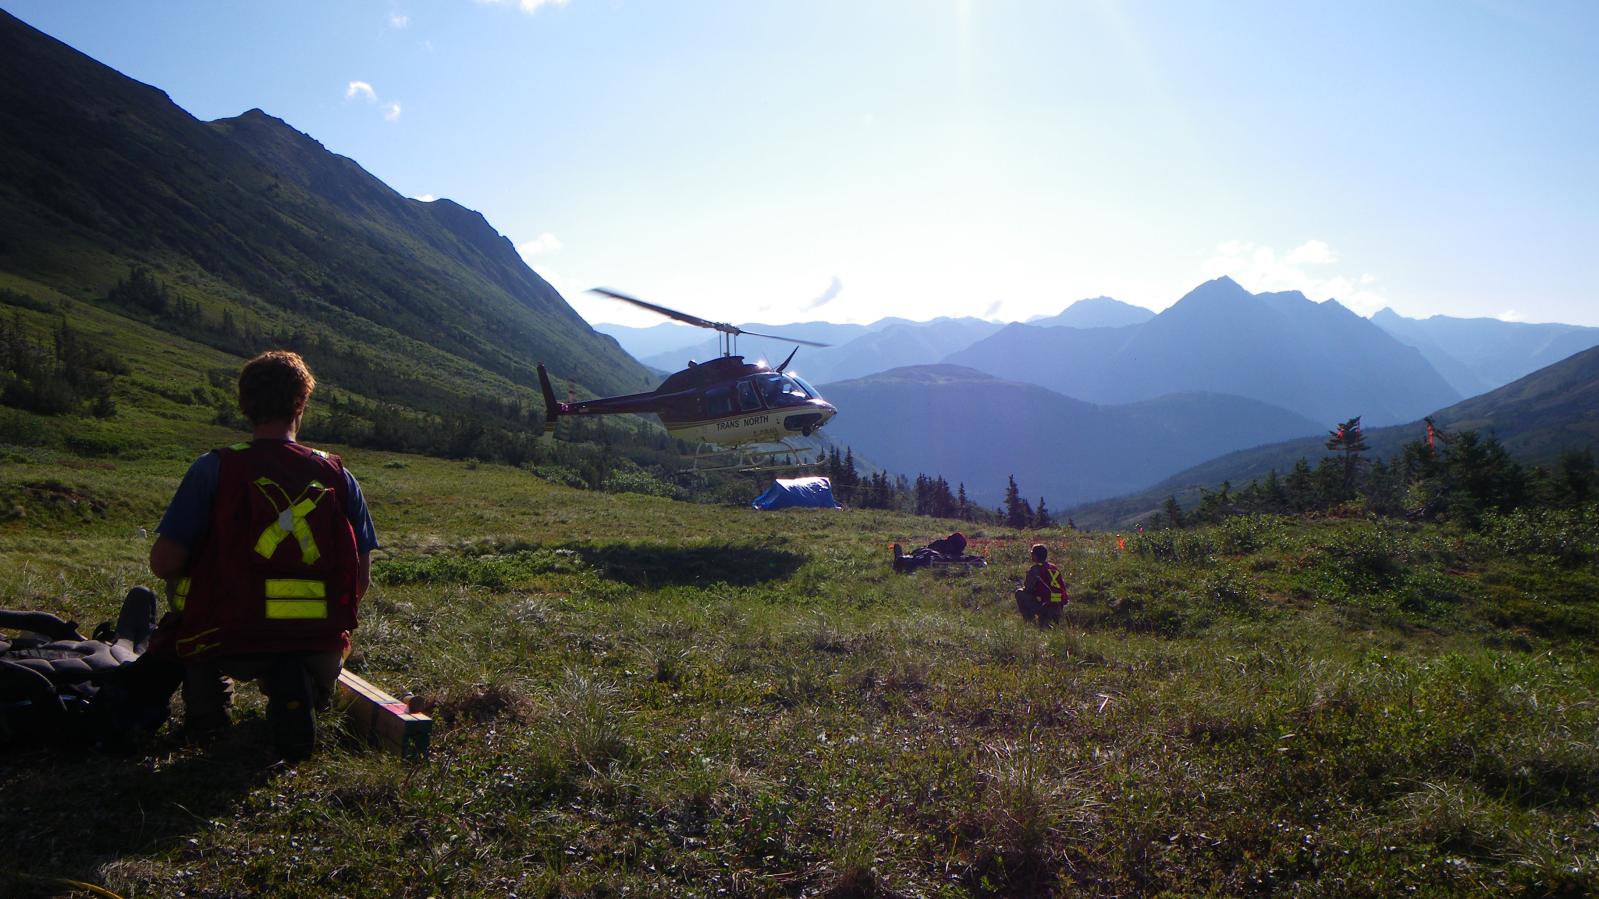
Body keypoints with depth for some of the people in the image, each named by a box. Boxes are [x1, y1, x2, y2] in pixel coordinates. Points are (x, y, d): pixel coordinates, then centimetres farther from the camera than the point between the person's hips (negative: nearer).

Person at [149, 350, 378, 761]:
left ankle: (207, 700, 18)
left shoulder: (213, 468, -3)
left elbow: (163, 562, -6)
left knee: (180, 581, 31)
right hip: (320, 646, 0)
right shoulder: (338, 476, 3)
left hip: (231, 645, 0)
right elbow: (361, 578, 4)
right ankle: (298, 689, 0)